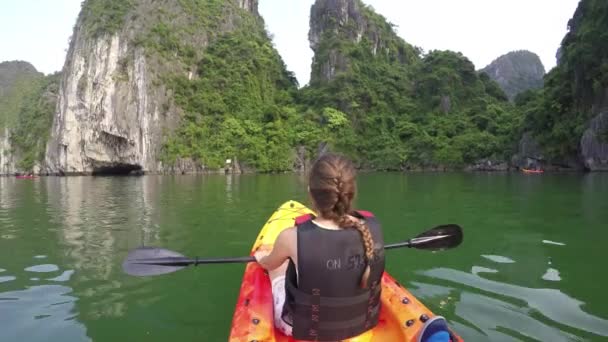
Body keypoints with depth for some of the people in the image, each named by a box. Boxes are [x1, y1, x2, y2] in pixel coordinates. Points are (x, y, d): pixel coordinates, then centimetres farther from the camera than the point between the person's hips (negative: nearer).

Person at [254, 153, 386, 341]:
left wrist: (261, 257, 18)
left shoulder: (293, 237, -29)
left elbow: (268, 264, -2)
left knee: (278, 263, 23)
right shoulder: (372, 227, -22)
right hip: (363, 324, 3)